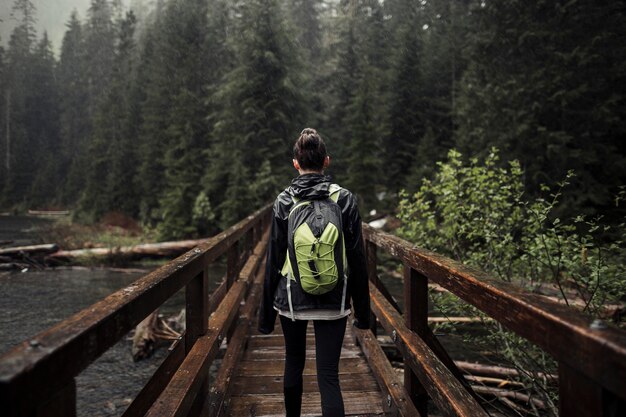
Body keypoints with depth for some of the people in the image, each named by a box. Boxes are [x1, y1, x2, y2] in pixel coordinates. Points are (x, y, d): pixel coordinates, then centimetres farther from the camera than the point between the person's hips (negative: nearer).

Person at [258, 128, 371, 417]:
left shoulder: (284, 202, -7)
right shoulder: (345, 200, -5)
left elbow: (274, 261, -4)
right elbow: (357, 260, -3)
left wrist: (267, 313, 5)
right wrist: (362, 310, 6)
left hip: (292, 299, 1)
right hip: (333, 302, 0)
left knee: (293, 364, 22)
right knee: (329, 375, 2)